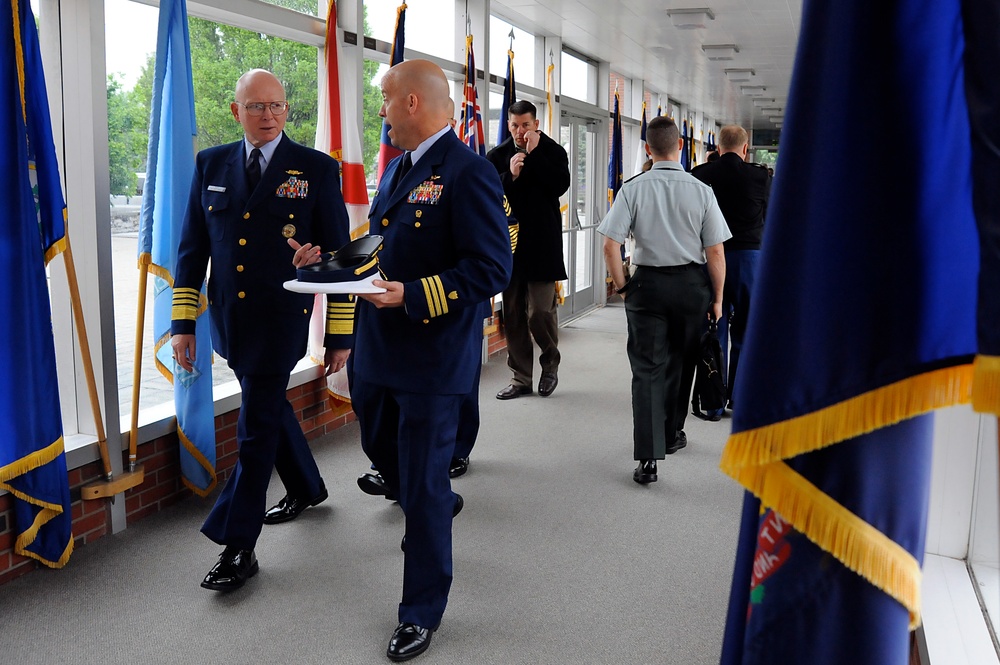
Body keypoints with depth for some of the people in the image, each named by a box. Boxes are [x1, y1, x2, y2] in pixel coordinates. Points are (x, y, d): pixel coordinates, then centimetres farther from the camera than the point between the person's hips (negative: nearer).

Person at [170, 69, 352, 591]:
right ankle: (307, 488, 44)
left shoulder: (317, 169, -4)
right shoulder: (211, 164, 7)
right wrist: (183, 321, 2)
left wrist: (340, 334, -7)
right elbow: (192, 247, 8)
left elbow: (337, 255, -5)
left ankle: (238, 545, 6)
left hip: (281, 319, -5)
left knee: (256, 429, -4)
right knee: (270, 407, 20)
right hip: (228, 317, 5)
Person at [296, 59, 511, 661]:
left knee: (422, 485, 2)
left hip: (431, 357, -9)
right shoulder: (399, 166, 12)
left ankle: (423, 612, 21)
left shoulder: (468, 173, -17)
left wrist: (413, 296, -26)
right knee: (380, 448, 26)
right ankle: (438, 505, 56)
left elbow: (493, 268, -22)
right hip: (377, 347, 9)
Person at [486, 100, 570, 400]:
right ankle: (521, 378, 16)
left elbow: (560, 185, -14)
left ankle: (550, 364, 19)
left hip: (542, 243, -3)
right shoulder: (497, 156, 7)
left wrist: (534, 153, -13)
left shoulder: (553, 151, 2)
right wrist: (510, 176, -15)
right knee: (513, 315, 6)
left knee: (540, 312, -8)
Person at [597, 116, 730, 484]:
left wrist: (622, 286, 3)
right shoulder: (700, 191, -7)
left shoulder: (633, 189, -8)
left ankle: (648, 458, -5)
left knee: (648, 369, 3)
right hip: (692, 284, 1)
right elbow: (715, 252, -5)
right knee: (679, 364, 19)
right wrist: (717, 298, 7)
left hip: (648, 283, -1)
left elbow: (610, 246, -12)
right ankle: (669, 436, 36)